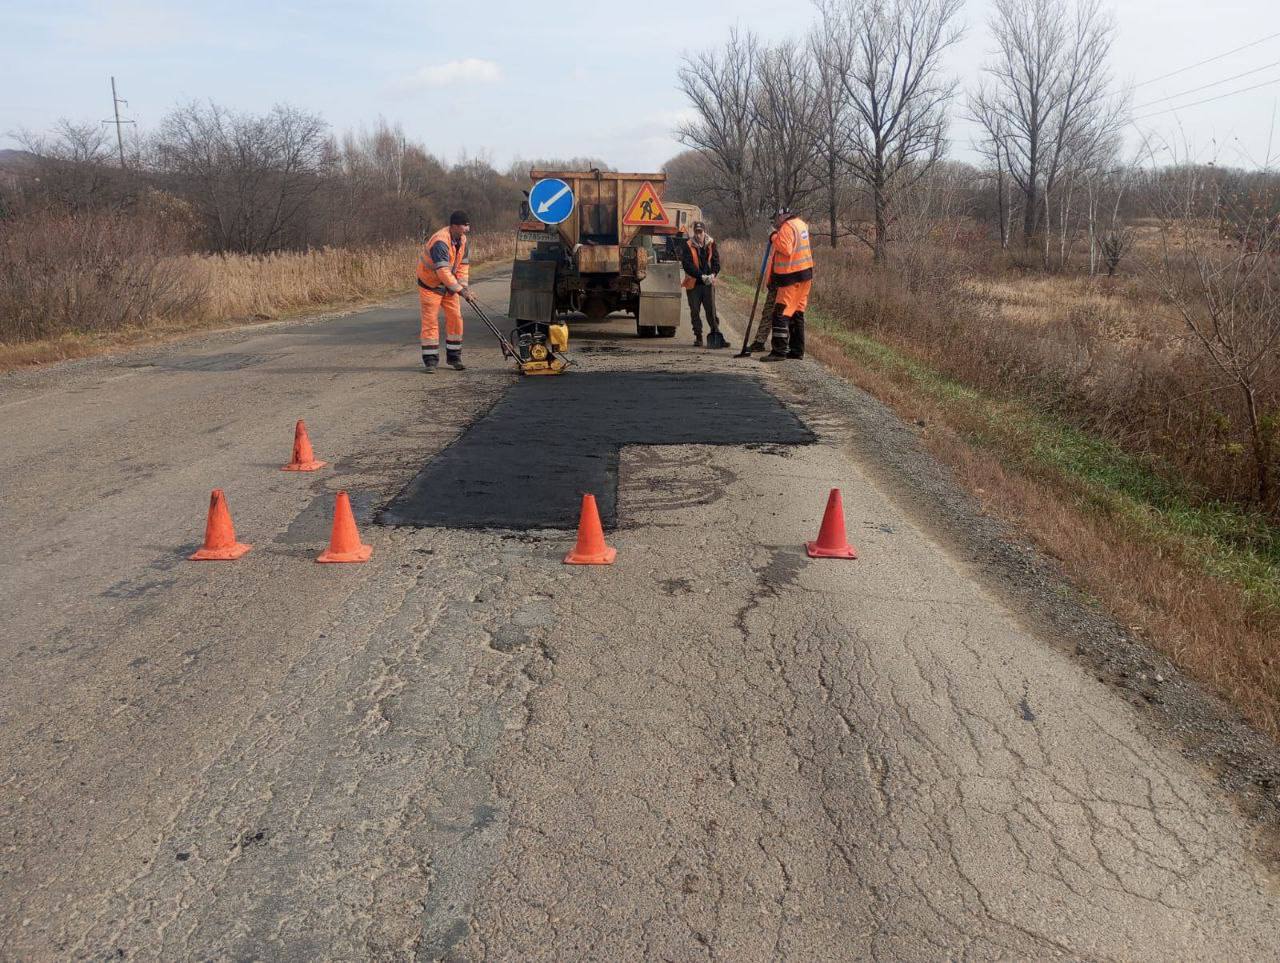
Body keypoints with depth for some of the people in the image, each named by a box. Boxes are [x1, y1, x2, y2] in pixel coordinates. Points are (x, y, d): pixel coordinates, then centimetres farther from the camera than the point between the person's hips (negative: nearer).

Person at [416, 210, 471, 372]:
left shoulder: (462, 239, -2)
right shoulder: (440, 242, -29)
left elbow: (464, 264, 3)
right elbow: (443, 271, -35)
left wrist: (462, 284, -10)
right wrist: (458, 289, -35)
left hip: (449, 286, 7)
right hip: (430, 285, -7)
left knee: (455, 318, 3)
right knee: (430, 321, -6)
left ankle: (454, 357, 12)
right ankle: (431, 360, 0)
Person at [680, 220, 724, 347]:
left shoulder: (711, 244, 4)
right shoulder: (688, 246, -2)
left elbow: (716, 262, 3)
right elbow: (687, 265, -10)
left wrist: (712, 274, -17)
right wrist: (701, 276, -19)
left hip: (708, 283, 0)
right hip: (693, 283, 0)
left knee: (711, 310, -3)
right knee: (695, 312, 5)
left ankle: (715, 335, 4)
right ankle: (698, 337, 13)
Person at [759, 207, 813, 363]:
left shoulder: (787, 228, -14)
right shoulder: (801, 224, 16)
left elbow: (786, 249, -26)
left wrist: (775, 238, -13)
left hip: (792, 278, -10)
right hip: (805, 275, 10)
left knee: (781, 314, -9)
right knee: (797, 314, 14)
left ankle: (779, 351, -11)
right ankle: (797, 350, 19)